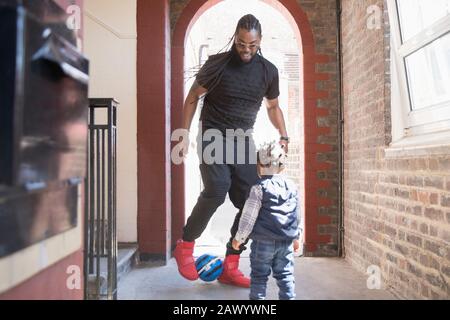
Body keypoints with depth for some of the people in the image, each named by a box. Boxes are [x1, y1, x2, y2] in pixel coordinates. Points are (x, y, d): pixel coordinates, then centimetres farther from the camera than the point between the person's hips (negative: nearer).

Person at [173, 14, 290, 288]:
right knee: (216, 191, -26)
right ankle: (185, 246, 1)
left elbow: (273, 106, 18)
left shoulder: (268, 70, 4)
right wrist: (185, 133, -4)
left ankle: (230, 268, 8)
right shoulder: (217, 64, -6)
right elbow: (193, 97, 3)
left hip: (244, 140, 4)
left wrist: (283, 135, 6)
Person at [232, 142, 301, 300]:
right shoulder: (292, 186, 6)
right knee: (285, 275, 14)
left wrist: (239, 238, 0)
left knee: (259, 275, 6)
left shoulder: (259, 187, -11)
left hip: (263, 241, -4)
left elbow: (249, 216, -10)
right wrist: (296, 237, 24)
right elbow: (296, 216, 13)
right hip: (287, 241, 5)